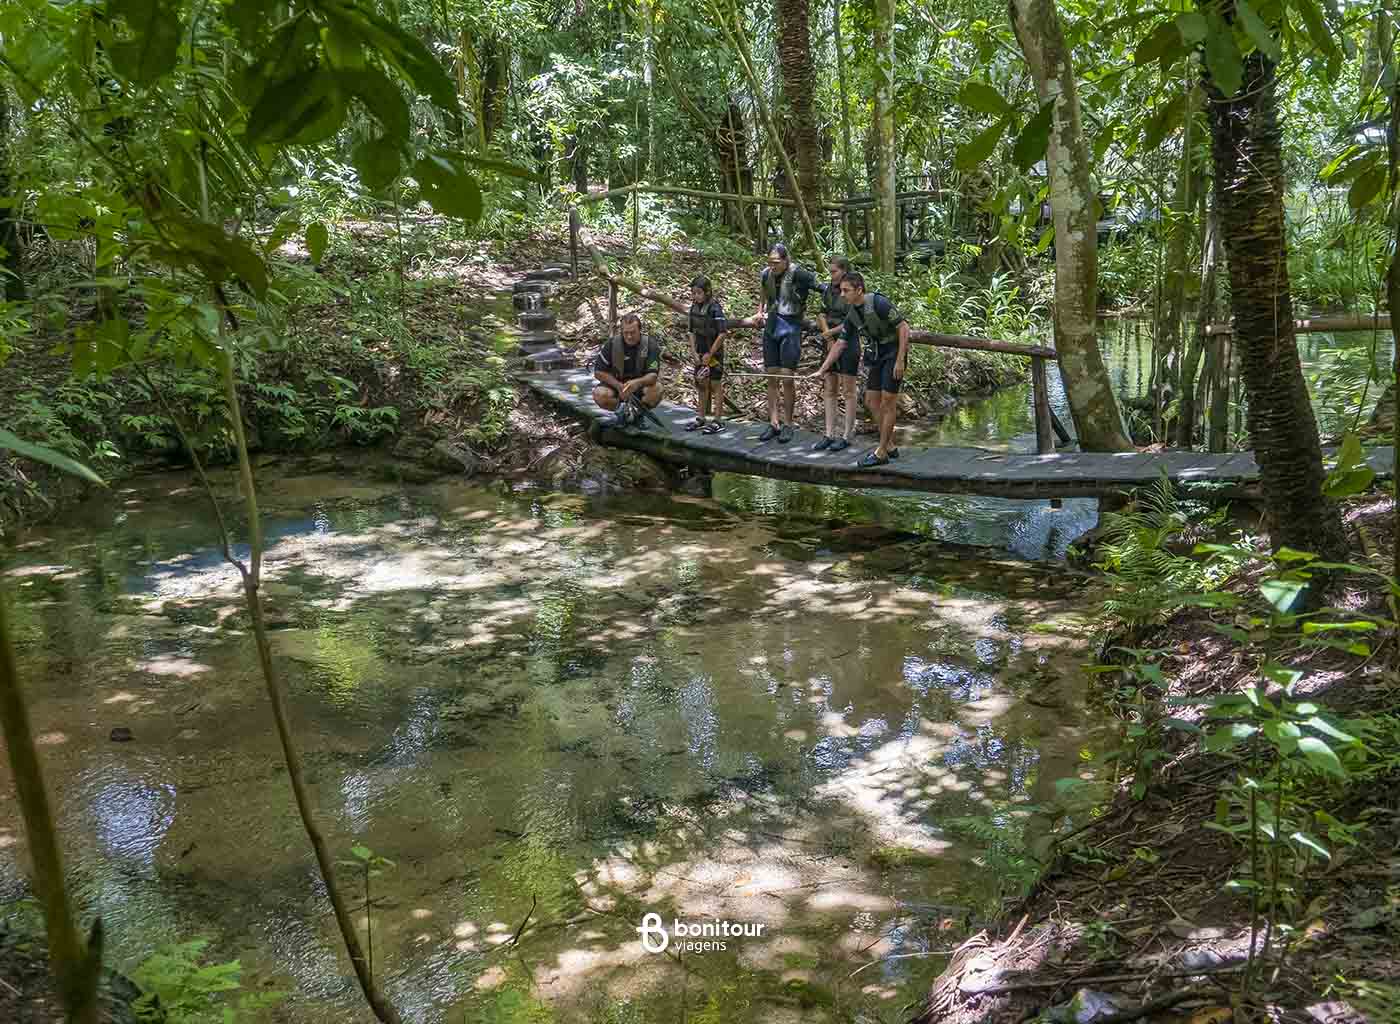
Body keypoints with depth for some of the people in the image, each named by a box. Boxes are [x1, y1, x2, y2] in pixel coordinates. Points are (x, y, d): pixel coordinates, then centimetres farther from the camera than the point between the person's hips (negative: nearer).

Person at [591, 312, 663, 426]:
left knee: (656, 390, -33)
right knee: (599, 394, -30)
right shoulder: (612, 343, -13)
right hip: (615, 383, 1)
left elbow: (653, 375, -23)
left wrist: (637, 383, -46)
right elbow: (599, 372, -10)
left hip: (642, 384, -1)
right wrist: (619, 386, -26)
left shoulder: (651, 344, -16)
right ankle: (619, 411, 3)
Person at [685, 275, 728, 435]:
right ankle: (701, 419, 23)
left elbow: (721, 334, -19)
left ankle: (718, 420, 6)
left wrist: (710, 354, -16)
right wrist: (695, 353, 1)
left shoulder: (714, 308, -17)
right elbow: (692, 332, 10)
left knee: (715, 385, 0)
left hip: (714, 352, -7)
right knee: (702, 384, 13)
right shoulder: (694, 308, 4)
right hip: (701, 353, 7)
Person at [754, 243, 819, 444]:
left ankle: (787, 425, 7)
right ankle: (774, 423, 13)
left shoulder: (798, 274, -13)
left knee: (786, 378, -5)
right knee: (771, 378, 6)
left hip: (790, 327, -6)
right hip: (771, 327, 6)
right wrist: (760, 311, 12)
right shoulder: (766, 274, 4)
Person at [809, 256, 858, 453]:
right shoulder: (827, 289, 7)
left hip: (848, 344, -7)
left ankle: (846, 436, 4)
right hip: (832, 343, 7)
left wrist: (831, 332, -8)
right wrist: (828, 337, 0)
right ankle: (829, 435, 11)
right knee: (830, 391, 7)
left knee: (848, 391, -1)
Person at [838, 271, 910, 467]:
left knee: (888, 402, -5)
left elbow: (904, 328, -22)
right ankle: (890, 446, 18)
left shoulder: (879, 303, -24)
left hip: (894, 353, -8)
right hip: (877, 355, 8)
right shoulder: (852, 314, 0)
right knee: (872, 401, 7)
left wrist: (900, 361, -23)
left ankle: (881, 453, 0)